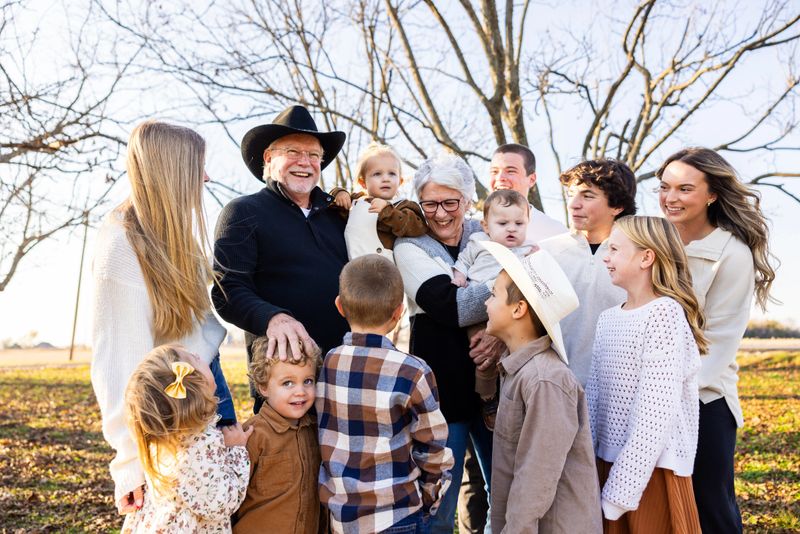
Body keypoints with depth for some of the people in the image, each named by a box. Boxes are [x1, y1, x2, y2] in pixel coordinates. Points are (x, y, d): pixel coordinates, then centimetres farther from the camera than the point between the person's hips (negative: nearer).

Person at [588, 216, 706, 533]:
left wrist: (619, 493, -20)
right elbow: (594, 397, 7)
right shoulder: (607, 318, 9)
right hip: (608, 462, 7)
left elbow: (656, 414, -19)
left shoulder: (665, 314, -14)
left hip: (652, 469, -6)